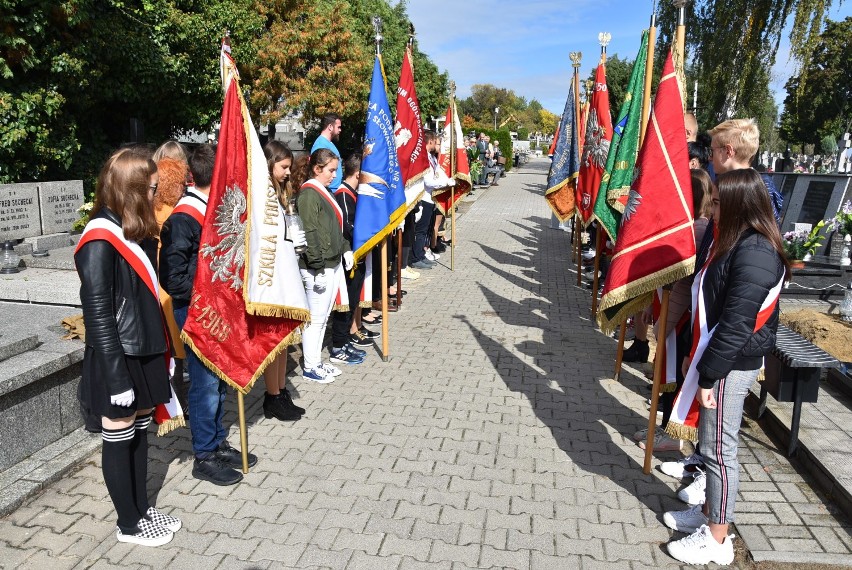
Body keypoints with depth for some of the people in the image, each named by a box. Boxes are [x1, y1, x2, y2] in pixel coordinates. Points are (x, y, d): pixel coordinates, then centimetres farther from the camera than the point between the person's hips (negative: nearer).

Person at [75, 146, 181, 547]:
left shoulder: (137, 231, 8)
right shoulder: (100, 241, -18)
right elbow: (97, 314, -20)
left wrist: (164, 351, 14)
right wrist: (116, 376, -19)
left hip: (144, 354, 8)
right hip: (118, 361, -8)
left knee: (139, 434, 18)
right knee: (119, 440, 8)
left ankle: (142, 508, 34)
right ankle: (129, 525, 25)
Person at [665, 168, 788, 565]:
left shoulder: (754, 253, -22)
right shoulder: (737, 242, 10)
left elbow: (736, 325, -25)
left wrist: (708, 376, -20)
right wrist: (696, 357, 18)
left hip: (732, 366, -10)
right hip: (717, 357, 10)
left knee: (719, 449, 3)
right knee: (710, 442, 19)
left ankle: (717, 540, 18)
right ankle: (709, 512, 36)